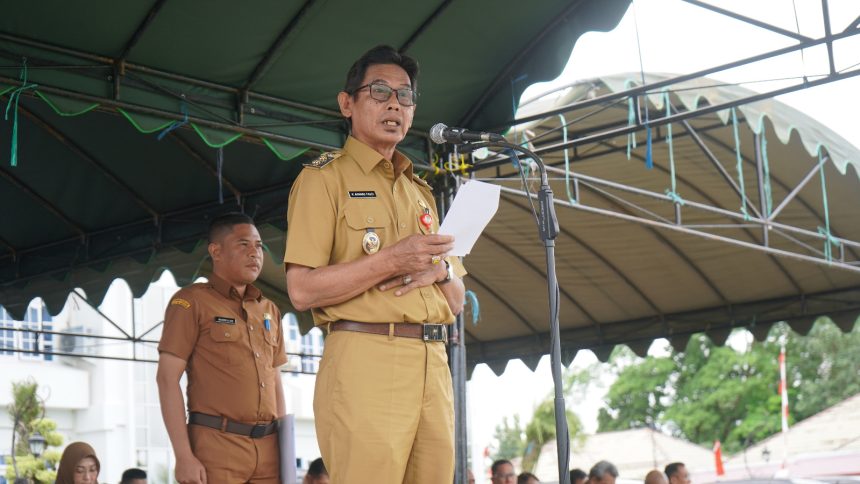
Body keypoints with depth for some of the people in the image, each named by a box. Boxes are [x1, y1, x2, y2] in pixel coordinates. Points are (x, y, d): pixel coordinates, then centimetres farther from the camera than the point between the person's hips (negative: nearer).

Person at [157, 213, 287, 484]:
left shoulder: (269, 311, 18)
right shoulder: (191, 302, 0)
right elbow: (167, 377, -6)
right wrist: (184, 456, -14)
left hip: (269, 449, 5)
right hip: (216, 447, -5)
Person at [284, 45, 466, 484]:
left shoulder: (421, 192, 24)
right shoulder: (324, 177, 3)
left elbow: (457, 300, 23)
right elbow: (302, 290, -8)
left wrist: (441, 270, 0)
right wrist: (390, 260, -16)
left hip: (433, 366, 6)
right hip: (366, 363, -6)